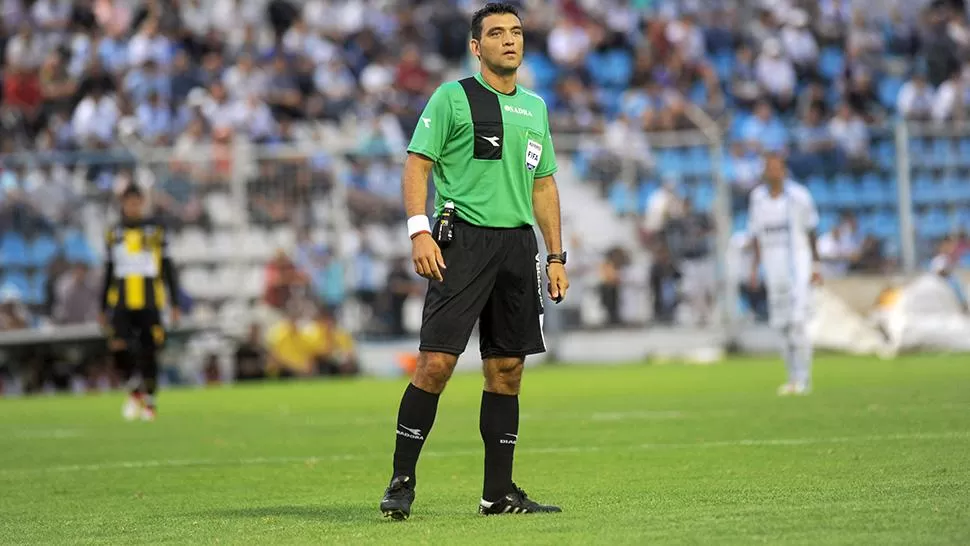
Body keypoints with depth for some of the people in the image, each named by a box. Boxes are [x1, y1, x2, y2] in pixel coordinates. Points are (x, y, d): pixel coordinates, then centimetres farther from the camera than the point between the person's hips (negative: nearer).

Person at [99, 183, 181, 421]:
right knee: (119, 347, -16)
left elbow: (168, 270, 6)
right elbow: (108, 273, 16)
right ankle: (134, 389, 7)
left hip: (149, 303, -1)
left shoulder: (156, 232, 4)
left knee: (148, 354, 0)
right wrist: (103, 308, 15)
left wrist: (175, 304, 2)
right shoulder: (114, 234, 9)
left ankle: (149, 401, 16)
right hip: (121, 303, 1)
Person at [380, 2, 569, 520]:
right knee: (436, 360, -12)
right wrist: (419, 230, -17)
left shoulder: (535, 107, 18)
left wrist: (556, 254, 17)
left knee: (507, 369, 6)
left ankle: (498, 491, 11)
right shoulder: (452, 98, 0)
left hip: (518, 243, 6)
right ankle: (401, 481, -6)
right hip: (462, 241, -6)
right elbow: (417, 164, -4)